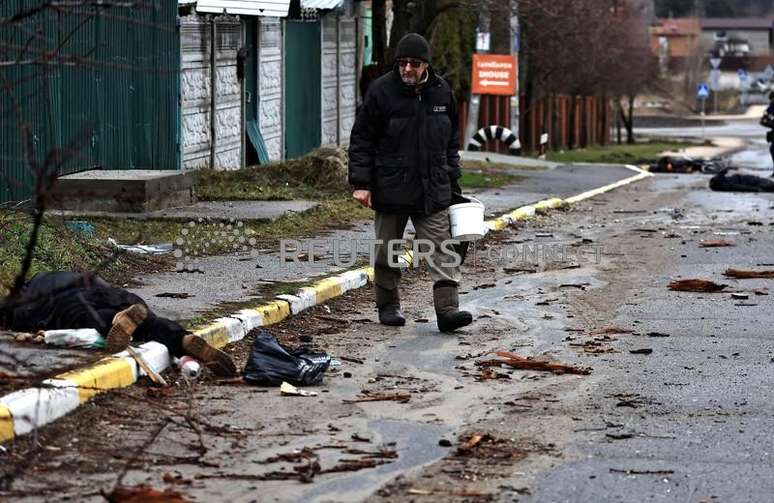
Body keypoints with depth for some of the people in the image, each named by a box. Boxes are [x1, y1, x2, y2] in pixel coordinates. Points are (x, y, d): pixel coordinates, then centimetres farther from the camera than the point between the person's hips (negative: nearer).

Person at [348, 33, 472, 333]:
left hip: (433, 191, 2)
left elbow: (451, 142, 17)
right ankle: (388, 306, 23)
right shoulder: (381, 91, -6)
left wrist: (453, 182, 14)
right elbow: (361, 140, -4)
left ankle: (447, 309, -10)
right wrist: (361, 182, -10)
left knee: (441, 250, -6)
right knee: (388, 251, 9)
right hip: (391, 189, -2)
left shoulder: (442, 92, 6)